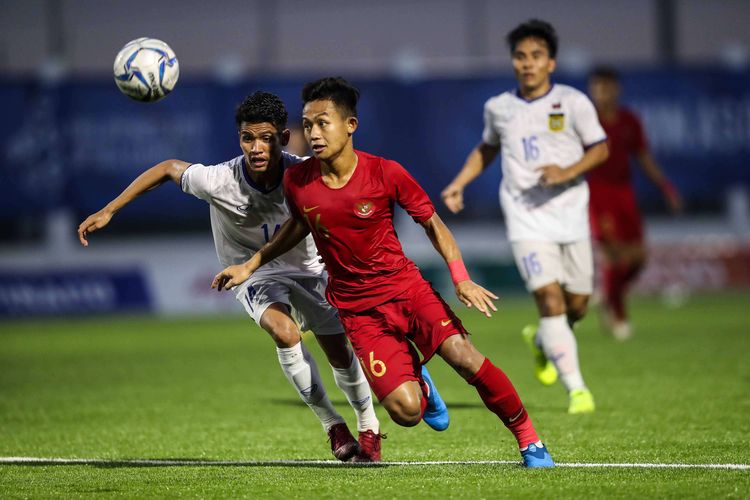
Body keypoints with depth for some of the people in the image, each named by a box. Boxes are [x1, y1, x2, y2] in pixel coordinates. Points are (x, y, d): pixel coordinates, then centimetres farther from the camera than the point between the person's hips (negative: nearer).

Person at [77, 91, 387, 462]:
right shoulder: (219, 181, -30)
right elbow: (169, 169, -12)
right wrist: (108, 211, -11)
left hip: (308, 267, 2)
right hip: (255, 274, -2)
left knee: (341, 354, 5)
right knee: (284, 332, -31)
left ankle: (368, 426, 38)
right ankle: (333, 426, -13)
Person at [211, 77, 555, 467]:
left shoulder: (386, 174, -12)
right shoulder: (297, 182, -6)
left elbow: (432, 223, 0)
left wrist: (461, 278, -12)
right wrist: (250, 265, 19)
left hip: (405, 286, -1)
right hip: (357, 309, 1)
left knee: (463, 356, -25)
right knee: (405, 410, -16)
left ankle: (528, 438, -5)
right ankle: (419, 384, 24)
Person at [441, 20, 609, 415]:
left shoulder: (573, 102, -3)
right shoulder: (498, 108, 5)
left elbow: (600, 149, 0)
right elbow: (487, 148, 24)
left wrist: (568, 172, -18)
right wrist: (458, 184, 13)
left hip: (571, 216, 1)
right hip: (526, 222, -1)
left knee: (577, 305, 7)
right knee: (550, 299, -16)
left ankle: (540, 340, 41)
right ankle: (576, 388, -16)